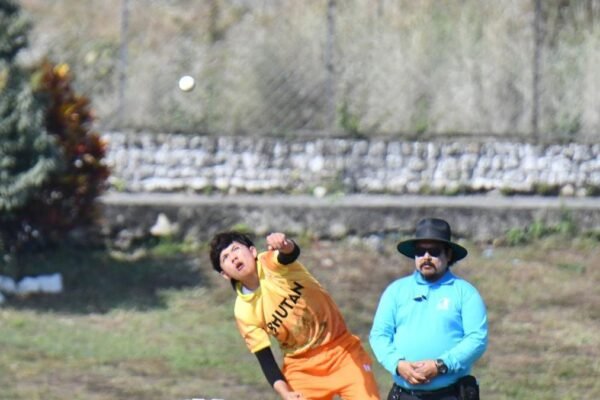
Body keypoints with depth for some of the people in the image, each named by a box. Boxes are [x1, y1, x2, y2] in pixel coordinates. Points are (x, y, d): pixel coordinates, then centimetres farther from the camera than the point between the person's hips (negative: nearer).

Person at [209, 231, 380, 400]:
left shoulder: (272, 263, -14)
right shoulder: (244, 312, -9)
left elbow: (292, 252, -37)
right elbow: (265, 359, -7)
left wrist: (285, 246, -62)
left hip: (342, 349, -1)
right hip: (301, 367, 1)